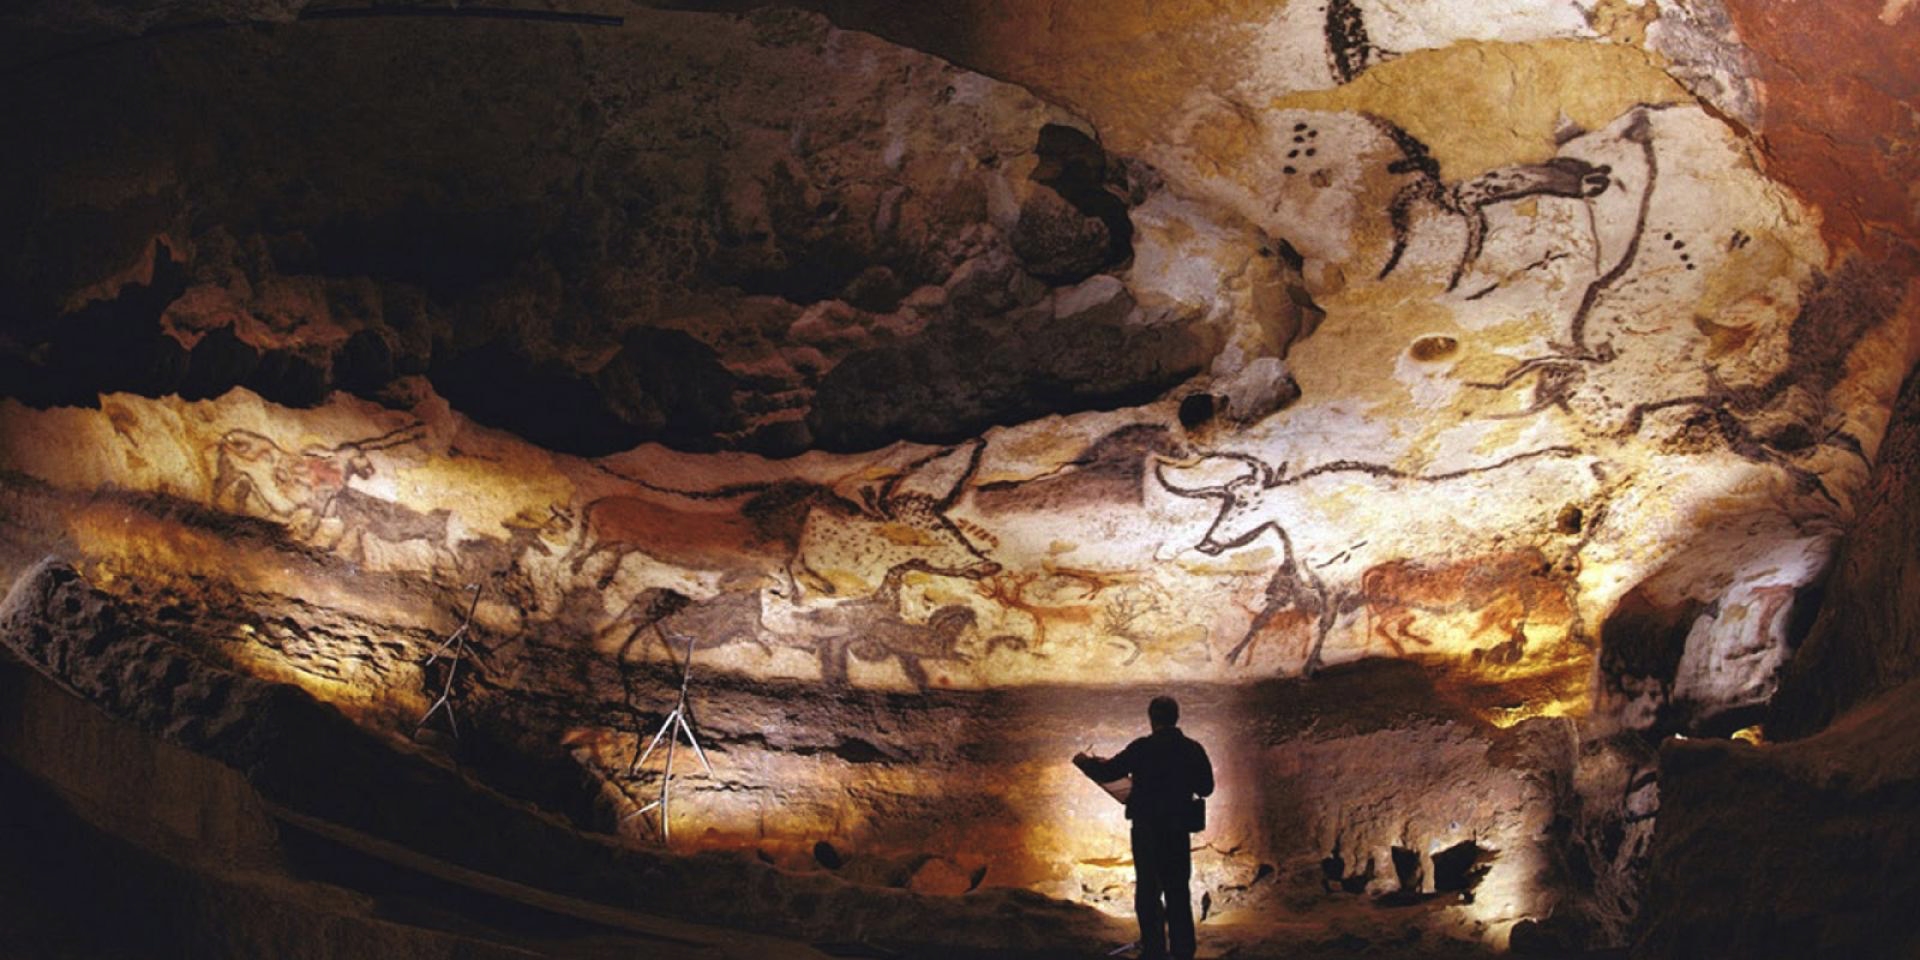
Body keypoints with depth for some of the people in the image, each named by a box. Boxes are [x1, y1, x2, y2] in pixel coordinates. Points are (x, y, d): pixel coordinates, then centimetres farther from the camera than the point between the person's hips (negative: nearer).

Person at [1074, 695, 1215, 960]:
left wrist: (1085, 761, 9)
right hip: (1178, 829, 3)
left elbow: (1108, 772, -9)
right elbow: (1206, 787, 5)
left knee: (1148, 891, 7)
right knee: (1178, 893, 11)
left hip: (1147, 830, -3)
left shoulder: (1142, 748, -14)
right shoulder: (1193, 749, -4)